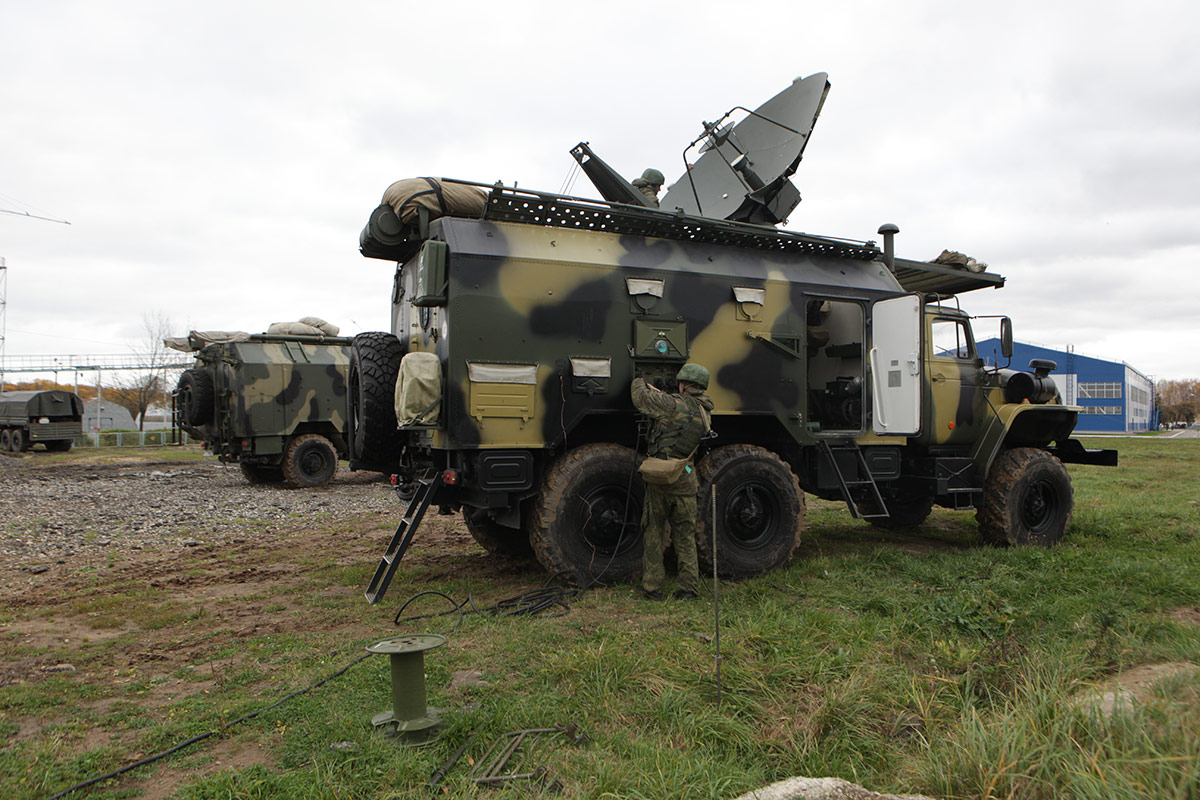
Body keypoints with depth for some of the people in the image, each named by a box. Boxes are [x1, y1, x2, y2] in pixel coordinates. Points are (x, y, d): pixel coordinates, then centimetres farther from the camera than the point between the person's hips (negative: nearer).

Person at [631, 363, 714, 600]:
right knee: (685, 535, 13)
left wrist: (639, 381, 14)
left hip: (660, 476, -5)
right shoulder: (704, 414, 8)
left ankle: (652, 586, 13)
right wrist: (654, 389, 27)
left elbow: (641, 399, -6)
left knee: (653, 531, 8)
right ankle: (689, 587, 14)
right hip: (685, 481, 5)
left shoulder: (674, 405, -14)